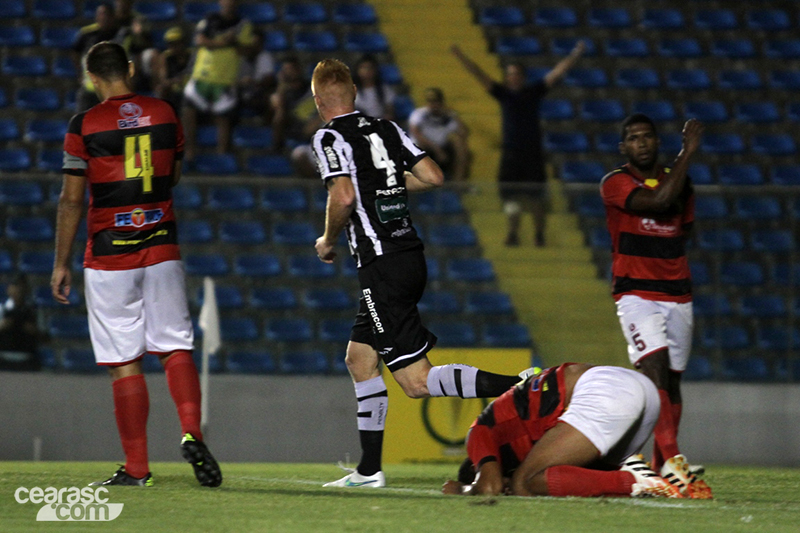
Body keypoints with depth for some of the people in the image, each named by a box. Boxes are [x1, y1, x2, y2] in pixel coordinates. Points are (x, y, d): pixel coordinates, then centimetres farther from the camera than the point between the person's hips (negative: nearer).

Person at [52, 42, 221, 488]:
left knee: (124, 363, 0)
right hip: (162, 247, 3)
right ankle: (192, 432, -17)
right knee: (176, 347, 6)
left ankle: (137, 467, 1)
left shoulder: (85, 126, -7)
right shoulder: (164, 114, 4)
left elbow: (72, 201, -5)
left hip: (109, 255, -3)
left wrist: (61, 264, 2)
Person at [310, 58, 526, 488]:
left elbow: (344, 196, -19)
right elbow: (433, 176, 8)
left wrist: (327, 241, -1)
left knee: (417, 381, -11)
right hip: (411, 256, 9)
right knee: (359, 359, 19)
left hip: (382, 267, -9)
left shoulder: (329, 137, -6)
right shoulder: (386, 129, 14)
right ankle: (369, 469, 19)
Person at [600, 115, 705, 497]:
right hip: (636, 294, -6)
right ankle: (671, 458, -34)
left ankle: (663, 467, 19)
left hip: (677, 295, 6)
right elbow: (658, 201, -22)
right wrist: (687, 152, -16)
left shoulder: (679, 183, 13)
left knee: (672, 380, 9)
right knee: (655, 370, -22)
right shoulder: (615, 184, -6)